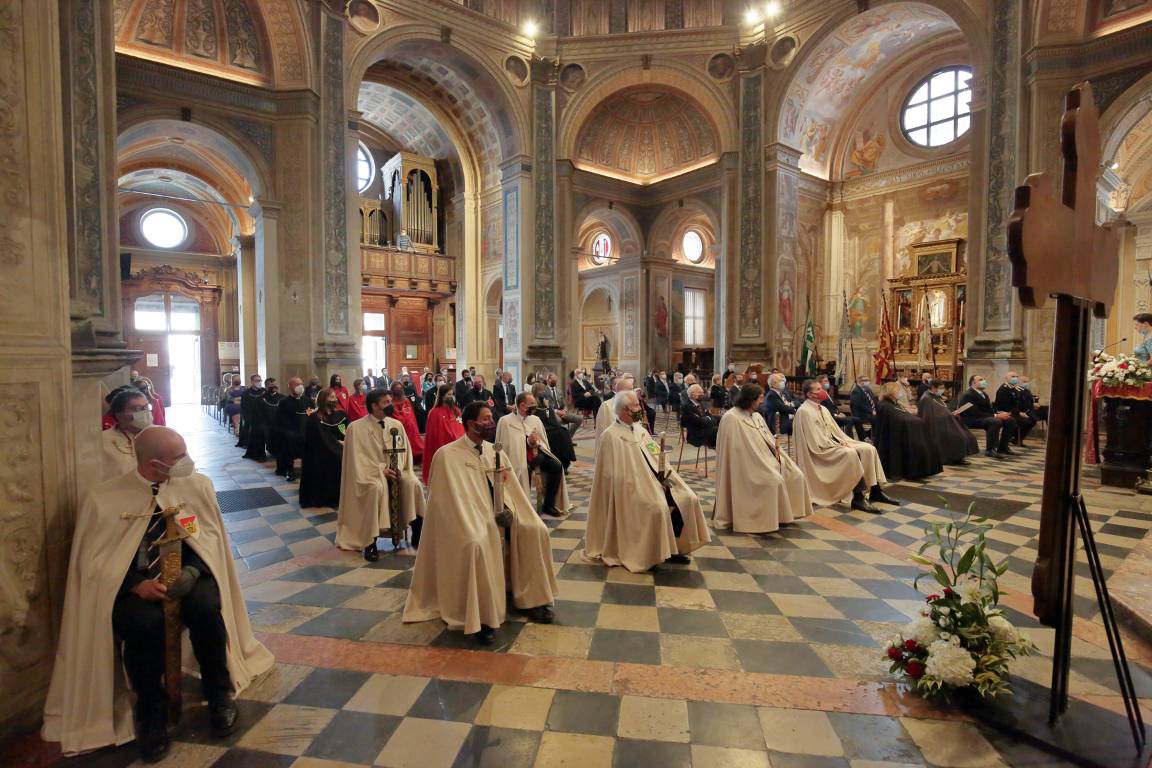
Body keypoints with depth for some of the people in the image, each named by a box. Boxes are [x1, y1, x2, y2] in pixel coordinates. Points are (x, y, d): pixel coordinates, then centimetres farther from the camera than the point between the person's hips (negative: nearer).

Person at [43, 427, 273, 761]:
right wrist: (136, 583, -20)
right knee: (143, 622, -32)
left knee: (206, 608, -30)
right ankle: (151, 711, -5)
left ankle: (219, 694, -3)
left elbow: (210, 536, 2)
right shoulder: (103, 497, -7)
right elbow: (94, 560, -3)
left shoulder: (197, 484, -3)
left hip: (187, 574, 1)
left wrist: (191, 571, -17)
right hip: (133, 582, -1)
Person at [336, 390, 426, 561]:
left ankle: (417, 531, -12)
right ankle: (370, 543, -26)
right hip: (370, 472, -3)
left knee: (413, 484, -26)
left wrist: (400, 469, -12)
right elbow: (358, 458, -9)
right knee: (377, 488, -36)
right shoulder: (356, 427, -6)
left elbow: (405, 451, 8)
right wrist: (381, 470, -19)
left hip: (395, 470, 4)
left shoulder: (397, 424, 7)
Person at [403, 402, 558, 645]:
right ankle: (480, 618, -19)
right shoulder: (447, 454, -8)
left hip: (502, 514, 6)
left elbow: (511, 490, 16)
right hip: (472, 517, -6)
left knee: (536, 530, -13)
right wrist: (485, 522, -21)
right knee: (477, 543, -35)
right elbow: (454, 498, -14)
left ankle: (530, 599, 4)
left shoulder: (495, 452, 12)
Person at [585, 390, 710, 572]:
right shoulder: (611, 436, -10)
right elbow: (618, 475, -14)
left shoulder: (639, 428, 14)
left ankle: (674, 548, 7)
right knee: (658, 508, -30)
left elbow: (657, 455, 13)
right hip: (635, 486, -8)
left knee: (688, 500, -7)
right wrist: (652, 480, -18)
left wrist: (664, 473, -7)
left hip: (657, 480, 8)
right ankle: (652, 555, -6)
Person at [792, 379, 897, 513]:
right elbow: (815, 439, -17)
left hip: (833, 443, 9)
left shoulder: (823, 409, 17)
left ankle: (875, 491, -6)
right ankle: (858, 498, -28)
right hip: (821, 448, -9)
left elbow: (835, 429, 15)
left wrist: (844, 441, -4)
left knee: (869, 449, -8)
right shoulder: (803, 411, -12)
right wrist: (838, 445, -16)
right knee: (850, 453, -32)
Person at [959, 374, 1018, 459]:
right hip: (971, 419, -10)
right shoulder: (968, 395, -17)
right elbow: (975, 413, -24)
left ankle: (1003, 447, 8)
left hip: (984, 417, 10)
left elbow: (989, 409, 14)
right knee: (995, 421, -33)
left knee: (1010, 420, 0)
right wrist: (995, 416, -25)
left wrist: (999, 413, -7)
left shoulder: (984, 394, 15)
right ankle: (990, 450, -25)